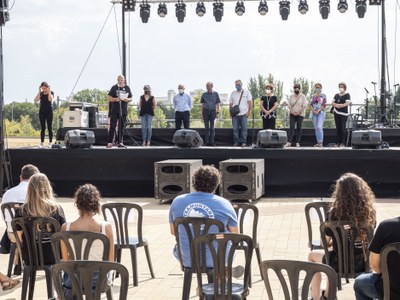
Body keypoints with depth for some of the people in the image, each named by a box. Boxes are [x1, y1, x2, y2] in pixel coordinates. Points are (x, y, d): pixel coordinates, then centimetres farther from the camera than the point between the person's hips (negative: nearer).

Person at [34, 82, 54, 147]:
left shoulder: (51, 92, 1)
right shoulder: (41, 93, 8)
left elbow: (50, 99, -19)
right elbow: (36, 100, -9)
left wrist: (49, 91, -13)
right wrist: (39, 91, -9)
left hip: (49, 112, -2)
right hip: (42, 112, 3)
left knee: (50, 128, -2)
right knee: (42, 128, 2)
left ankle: (50, 143, -1)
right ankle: (42, 143, 1)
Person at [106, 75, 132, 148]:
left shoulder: (127, 88, 11)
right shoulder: (114, 87, 4)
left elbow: (131, 98, 14)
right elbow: (109, 98, 2)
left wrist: (127, 99, -9)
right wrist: (115, 99, -16)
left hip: (124, 110, 2)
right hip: (114, 110, -2)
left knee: (122, 126, 4)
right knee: (112, 126, -5)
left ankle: (120, 142, 8)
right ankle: (110, 142, -3)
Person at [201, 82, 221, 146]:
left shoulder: (215, 94, 6)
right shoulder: (204, 94, 9)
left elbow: (217, 104, 7)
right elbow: (202, 104, 12)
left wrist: (217, 112, 0)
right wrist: (202, 113, 6)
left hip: (212, 111, -1)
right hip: (206, 111, 1)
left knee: (212, 127, -2)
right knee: (207, 127, 1)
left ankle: (212, 141, 1)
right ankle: (207, 141, 5)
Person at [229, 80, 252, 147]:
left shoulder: (246, 92, 7)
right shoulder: (233, 93, 16)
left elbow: (249, 102, 3)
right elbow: (230, 103, 17)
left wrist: (249, 111, -6)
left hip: (243, 114, -3)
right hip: (235, 114, 3)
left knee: (244, 128, -3)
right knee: (235, 129, 1)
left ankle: (243, 142, 0)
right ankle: (236, 142, 6)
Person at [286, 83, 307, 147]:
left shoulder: (302, 96, -1)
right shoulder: (291, 96, 10)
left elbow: (304, 106, -7)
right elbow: (289, 105, 9)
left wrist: (298, 113, -14)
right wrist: (292, 112, -7)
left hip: (300, 114, -2)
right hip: (292, 114, 2)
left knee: (299, 128, 0)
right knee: (291, 127, -8)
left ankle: (297, 143, 4)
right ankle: (289, 142, -14)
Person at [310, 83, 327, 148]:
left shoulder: (323, 96, 1)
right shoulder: (313, 96, 14)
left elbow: (324, 105, -5)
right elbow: (311, 104, 10)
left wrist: (318, 111, -14)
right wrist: (313, 111, -8)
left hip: (321, 112, -5)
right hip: (314, 113, 5)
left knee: (319, 127, -17)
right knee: (316, 128, 4)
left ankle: (321, 142, -15)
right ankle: (318, 142, 8)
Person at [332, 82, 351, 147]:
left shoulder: (347, 95, 2)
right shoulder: (336, 95, 17)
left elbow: (347, 103, -10)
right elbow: (332, 103, 10)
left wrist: (340, 105, -20)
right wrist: (336, 105, -12)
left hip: (343, 113, -5)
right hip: (336, 112, 5)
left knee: (342, 128, -10)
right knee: (338, 128, 3)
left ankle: (343, 143, -9)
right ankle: (338, 142, 6)